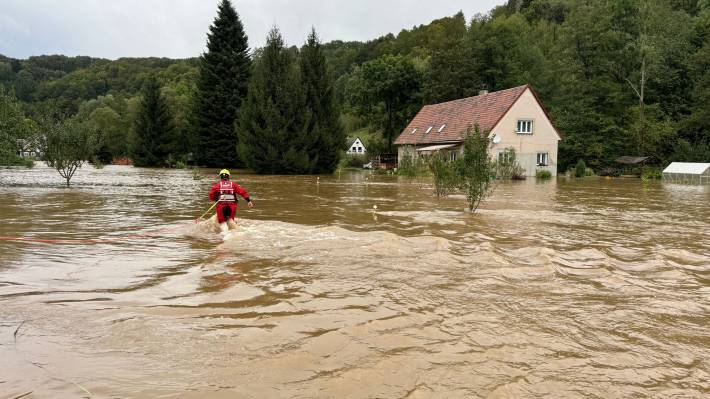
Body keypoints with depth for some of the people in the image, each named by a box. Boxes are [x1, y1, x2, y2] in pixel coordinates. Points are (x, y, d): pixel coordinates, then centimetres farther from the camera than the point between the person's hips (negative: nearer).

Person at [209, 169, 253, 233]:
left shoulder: (217, 185, 7)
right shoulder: (233, 184, 9)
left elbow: (211, 196, 5)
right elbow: (242, 192, -1)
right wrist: (248, 200, -3)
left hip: (221, 206, -1)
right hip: (232, 206, 1)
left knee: (222, 222, 8)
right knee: (230, 220, 22)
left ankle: (225, 232, -15)